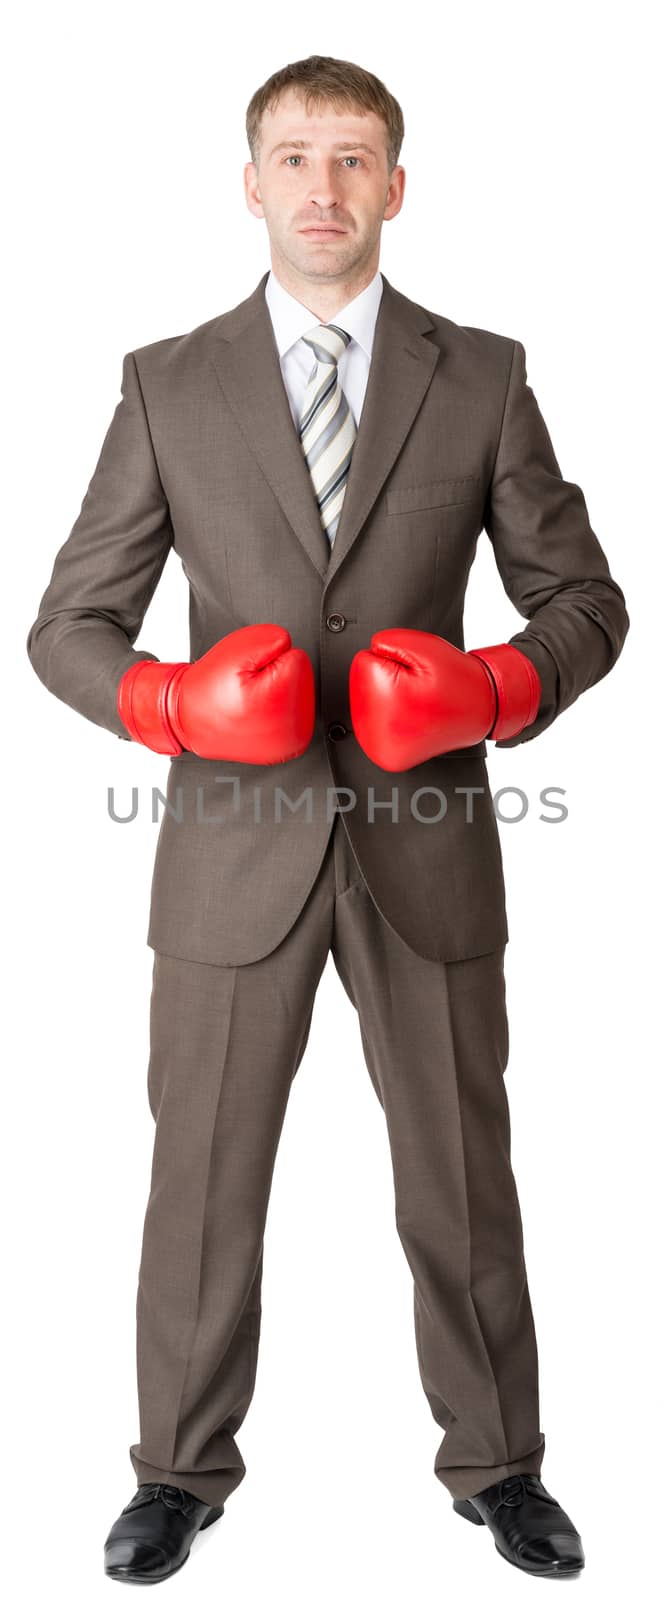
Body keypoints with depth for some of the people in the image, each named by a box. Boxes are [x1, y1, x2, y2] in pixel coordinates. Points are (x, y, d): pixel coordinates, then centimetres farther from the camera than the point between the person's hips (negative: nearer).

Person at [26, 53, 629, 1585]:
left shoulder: (483, 377, 5)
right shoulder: (166, 383, 4)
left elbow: (585, 598, 7)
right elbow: (69, 623, 5)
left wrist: (495, 689, -13)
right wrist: (167, 700, -15)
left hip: (429, 844, 0)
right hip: (234, 845, 0)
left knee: (461, 1173, 12)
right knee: (203, 1176, 10)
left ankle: (499, 1464, 34)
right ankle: (184, 1470, 33)